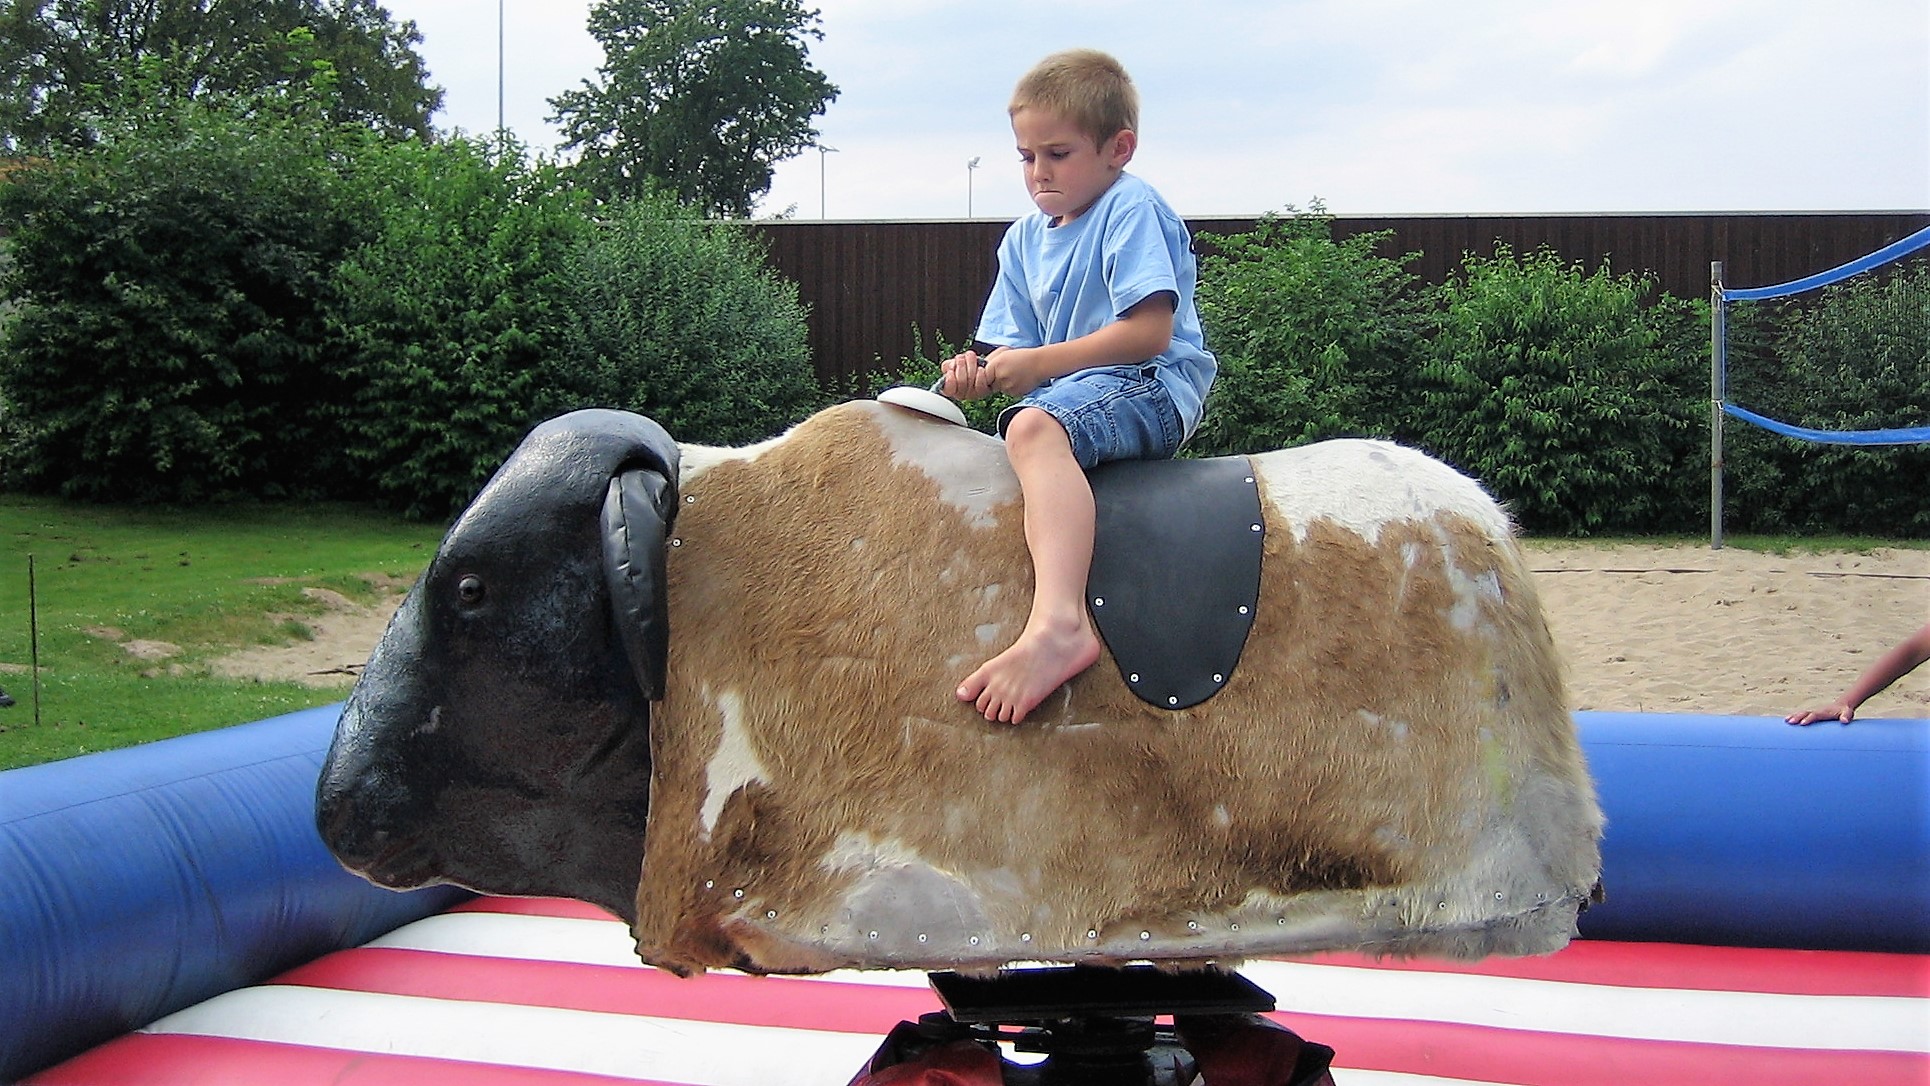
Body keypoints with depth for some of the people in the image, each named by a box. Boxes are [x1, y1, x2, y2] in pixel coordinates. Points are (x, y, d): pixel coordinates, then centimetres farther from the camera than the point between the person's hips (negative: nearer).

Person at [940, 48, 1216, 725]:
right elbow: (1018, 347, 14)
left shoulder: (1131, 208, -6)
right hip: (1069, 394, 10)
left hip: (1154, 387, -10)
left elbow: (1149, 332, -17)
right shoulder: (1023, 241, 18)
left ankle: (1059, 622, -57)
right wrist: (982, 370, -10)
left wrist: (1039, 363, -18)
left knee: (1034, 426, -36)